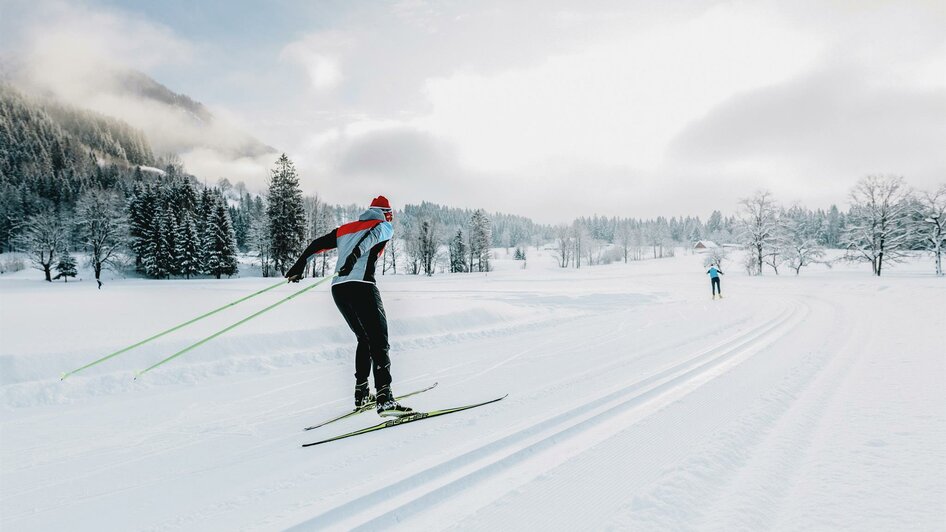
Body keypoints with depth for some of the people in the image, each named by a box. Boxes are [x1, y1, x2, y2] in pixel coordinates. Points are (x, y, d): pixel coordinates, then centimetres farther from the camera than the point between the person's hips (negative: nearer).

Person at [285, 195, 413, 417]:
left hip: (338, 289, 6)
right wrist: (355, 254, -27)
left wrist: (299, 266, 28)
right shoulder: (385, 226, 11)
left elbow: (318, 243, 22)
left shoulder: (345, 228, 27)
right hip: (361, 286, -6)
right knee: (379, 342, -8)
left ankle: (361, 393, 21)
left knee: (364, 339, 21)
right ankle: (384, 398, -21)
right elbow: (372, 235, -12)